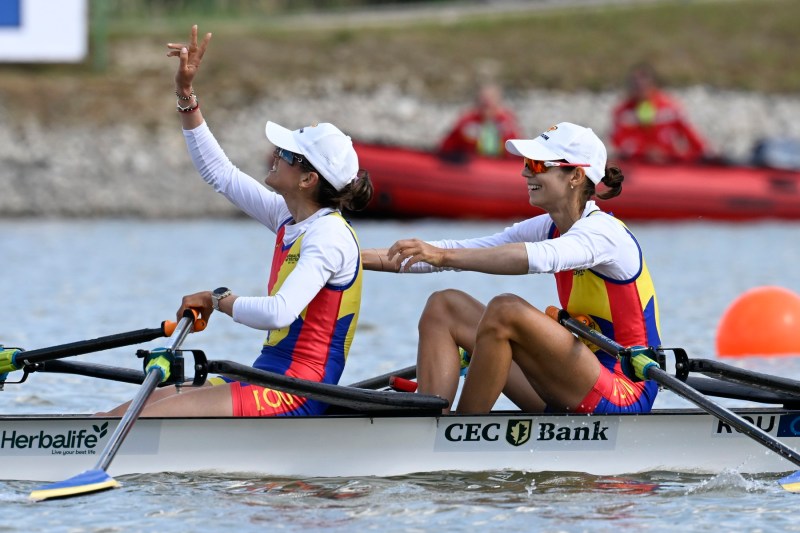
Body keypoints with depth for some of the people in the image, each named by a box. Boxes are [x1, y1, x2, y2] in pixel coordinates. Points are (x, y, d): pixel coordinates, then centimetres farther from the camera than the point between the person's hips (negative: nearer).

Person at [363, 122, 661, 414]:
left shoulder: (602, 231, -15)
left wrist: (444, 256, -44)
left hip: (625, 398, -9)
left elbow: (541, 258, -37)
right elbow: (465, 250, 6)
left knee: (505, 310, -30)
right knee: (444, 307, 0)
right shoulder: (550, 228, 10)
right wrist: (365, 259, -4)